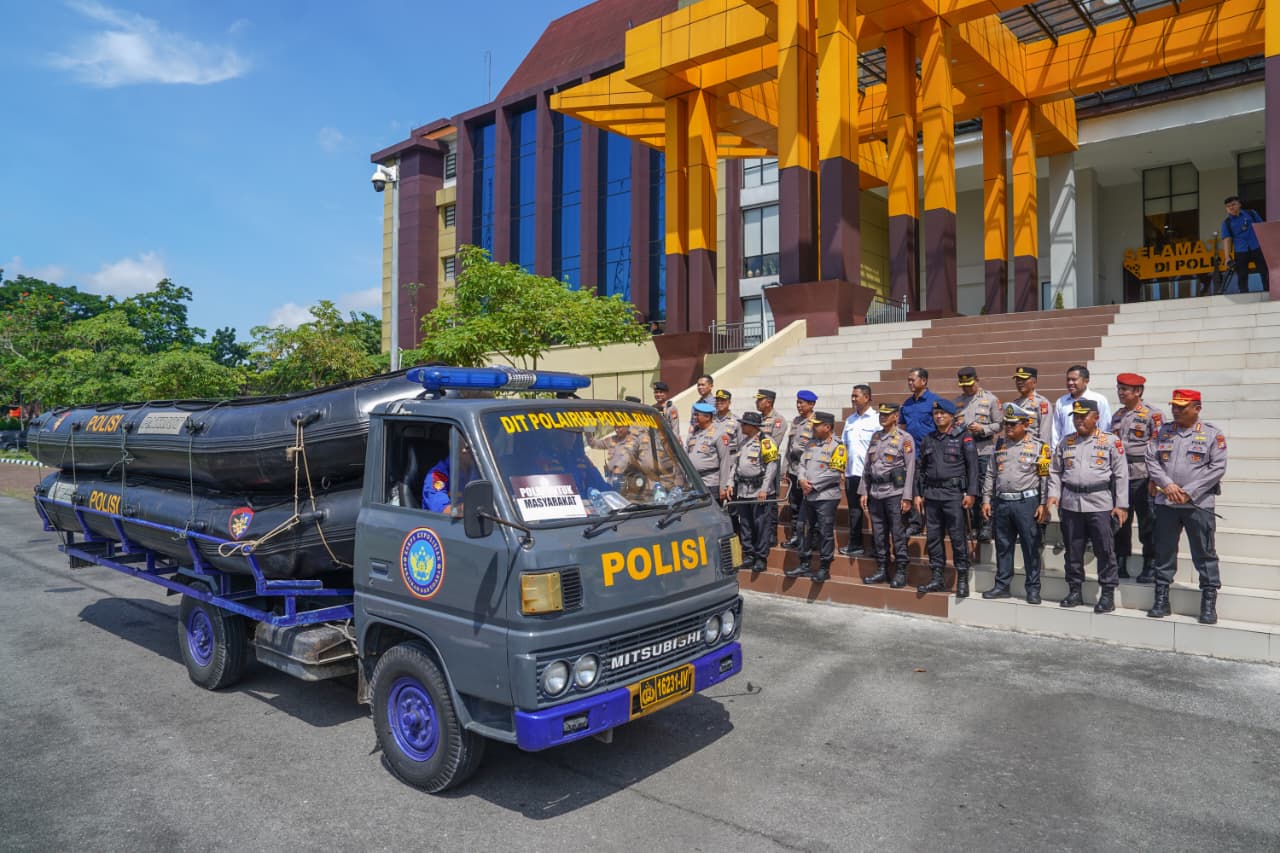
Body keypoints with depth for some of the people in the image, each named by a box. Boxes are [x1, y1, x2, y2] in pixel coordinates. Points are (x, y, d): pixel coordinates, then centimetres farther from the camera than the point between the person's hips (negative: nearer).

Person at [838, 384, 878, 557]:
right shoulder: (850, 421, 16)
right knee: (854, 510, 10)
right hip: (851, 472, 6)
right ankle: (854, 545, 18)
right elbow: (843, 445, 19)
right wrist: (841, 468, 11)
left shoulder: (876, 419, -4)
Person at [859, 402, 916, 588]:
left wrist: (907, 497, -13)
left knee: (898, 534, -2)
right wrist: (863, 492, 10)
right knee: (878, 534, 10)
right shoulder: (875, 437, 14)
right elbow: (867, 466, 15)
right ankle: (881, 570, 19)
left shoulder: (905, 438, -4)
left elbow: (910, 469, -8)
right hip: (875, 493, 6)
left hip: (895, 493, -6)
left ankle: (900, 573, 6)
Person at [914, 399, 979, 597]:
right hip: (931, 494, 5)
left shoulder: (963, 437, 1)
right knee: (933, 537, 7)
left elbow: (972, 466, -5)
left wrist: (971, 493, -12)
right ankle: (937, 578, 16)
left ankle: (962, 580, 5)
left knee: (958, 537, -4)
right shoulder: (928, 439, 15)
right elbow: (920, 468, 17)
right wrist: (918, 494, 12)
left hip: (954, 493, -5)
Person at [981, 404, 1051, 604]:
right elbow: (990, 475, 14)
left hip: (1027, 503, -4)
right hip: (1001, 503, 4)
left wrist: (1043, 505, -9)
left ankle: (1033, 589, 11)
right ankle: (1002, 586, 20)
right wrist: (986, 500, 9)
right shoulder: (1000, 445, 11)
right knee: (1003, 546, 11)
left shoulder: (1038, 446, -2)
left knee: (1031, 548, 1)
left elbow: (1045, 477, -4)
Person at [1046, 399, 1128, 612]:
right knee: (1073, 550, 9)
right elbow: (1055, 471, 16)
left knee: (1104, 550, -1)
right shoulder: (1065, 442, 12)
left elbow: (1120, 474, 0)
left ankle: (1108, 593, 8)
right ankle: (1074, 591, 19)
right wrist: (1054, 494, 2)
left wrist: (1121, 504, -4)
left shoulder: (1111, 441, 2)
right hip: (1070, 503, 3)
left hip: (1099, 503, -3)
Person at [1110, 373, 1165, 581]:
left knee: (1148, 525, 1)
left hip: (1142, 478, -6)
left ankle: (1150, 569, 10)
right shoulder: (1117, 415, 14)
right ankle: (1120, 566, 19)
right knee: (1119, 523, 10)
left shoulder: (1153, 414, -6)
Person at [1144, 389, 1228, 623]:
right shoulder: (1162, 432, 9)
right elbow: (1151, 460, 4)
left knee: (1204, 554, 2)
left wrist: (1189, 491, -13)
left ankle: (1209, 603, 12)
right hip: (1165, 503, 3)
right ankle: (1161, 600, 17)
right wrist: (1167, 485, -11)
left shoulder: (1212, 434, 0)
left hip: (1199, 503, -3)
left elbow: (1218, 467, -6)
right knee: (1164, 552, 8)